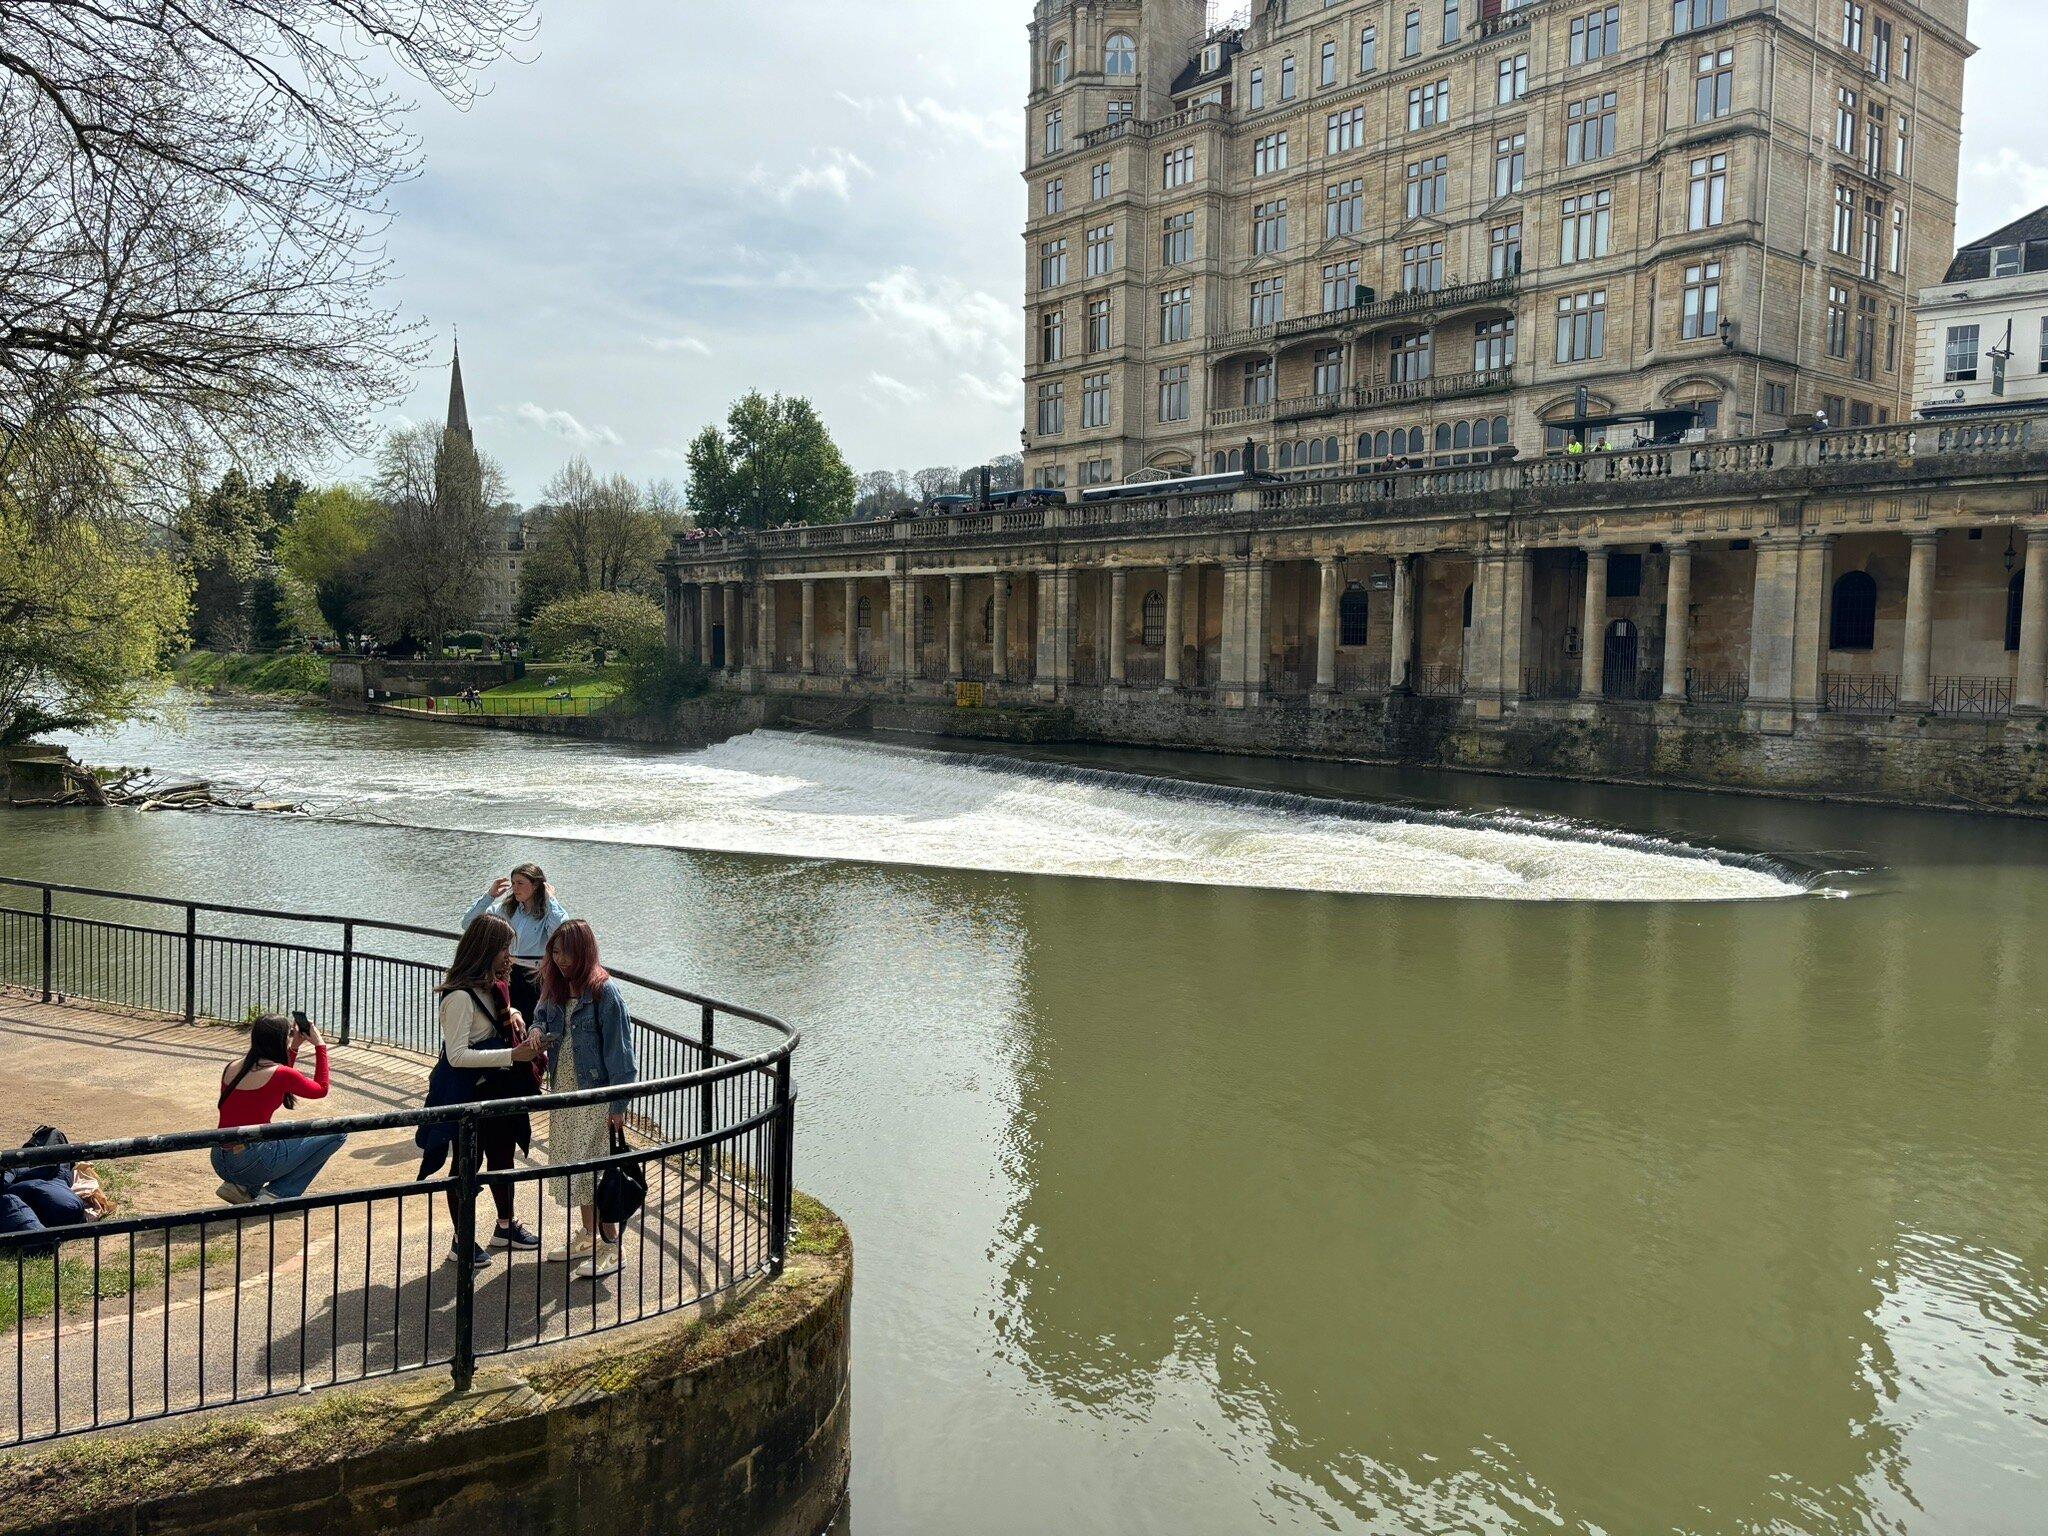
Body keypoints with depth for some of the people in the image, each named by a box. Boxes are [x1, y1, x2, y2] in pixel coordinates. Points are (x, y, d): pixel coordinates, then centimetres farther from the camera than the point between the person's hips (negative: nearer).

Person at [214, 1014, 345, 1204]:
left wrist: (294, 1048, 24)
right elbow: (321, 1089, 8)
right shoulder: (280, 1074, -12)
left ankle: (243, 1187, 14)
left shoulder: (232, 1068, 8)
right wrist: (320, 1045, 14)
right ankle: (278, 1194, 0)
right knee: (336, 1133, 2)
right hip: (250, 1163, -8)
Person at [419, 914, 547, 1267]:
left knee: (502, 1154, 20)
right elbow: (457, 1055, -27)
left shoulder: (492, 986, 6)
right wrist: (513, 1055, -30)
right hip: (467, 1094, -9)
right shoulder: (461, 996, -24)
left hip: (497, 1088, 9)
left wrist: (511, 1013, 3)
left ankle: (505, 1226, 36)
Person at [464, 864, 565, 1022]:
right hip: (511, 974, 5)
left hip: (537, 977, -4)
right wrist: (489, 895, 0)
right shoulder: (507, 909, 7)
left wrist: (550, 900, -21)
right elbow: (468, 924, 6)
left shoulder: (548, 912, -6)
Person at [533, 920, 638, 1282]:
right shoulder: (556, 986, 4)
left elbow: (618, 1049, -16)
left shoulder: (604, 991, -17)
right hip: (563, 1090, 8)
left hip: (595, 1094, -7)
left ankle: (610, 1245, 6)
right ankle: (588, 1234, 29)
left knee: (596, 1169, -3)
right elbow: (542, 1016, 21)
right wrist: (537, 1031, -6)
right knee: (573, 1165, 15)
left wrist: (618, 1105, -16)